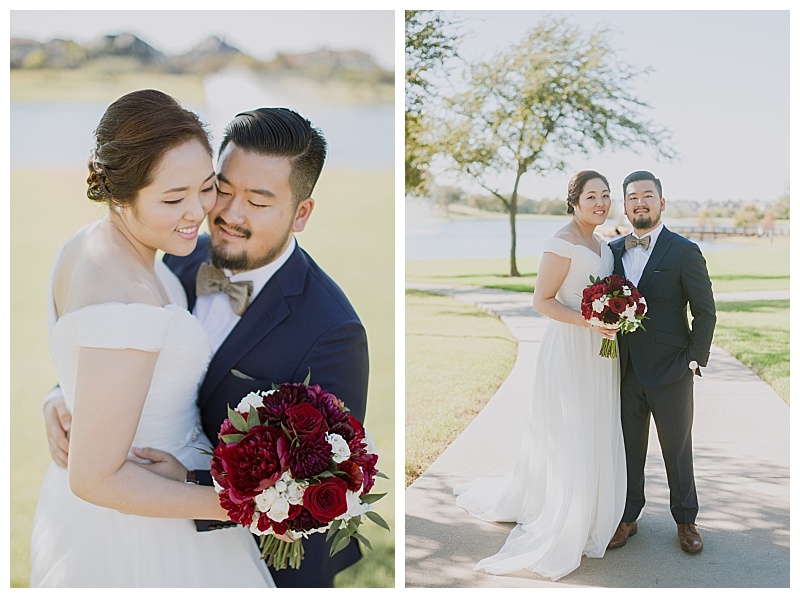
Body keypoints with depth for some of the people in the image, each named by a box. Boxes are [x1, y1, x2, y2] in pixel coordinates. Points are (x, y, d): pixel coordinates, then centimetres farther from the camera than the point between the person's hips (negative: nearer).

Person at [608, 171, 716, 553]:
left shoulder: (684, 252, -6)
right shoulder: (613, 251, 6)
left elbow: (705, 312, -5)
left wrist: (694, 361, -10)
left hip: (670, 373, -3)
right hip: (625, 372, 3)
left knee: (677, 450, 11)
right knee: (628, 448, 12)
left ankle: (685, 520, 28)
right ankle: (628, 518, 27)